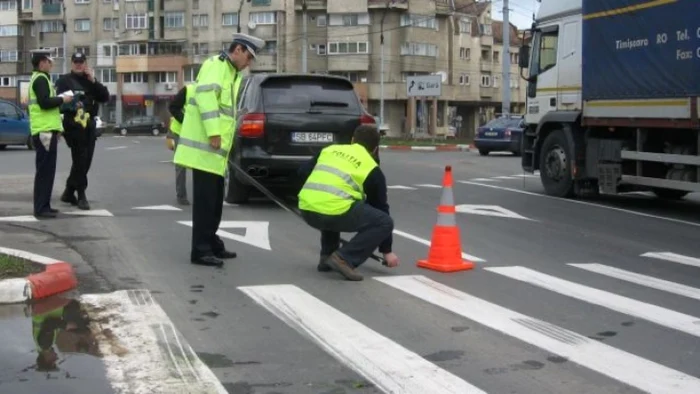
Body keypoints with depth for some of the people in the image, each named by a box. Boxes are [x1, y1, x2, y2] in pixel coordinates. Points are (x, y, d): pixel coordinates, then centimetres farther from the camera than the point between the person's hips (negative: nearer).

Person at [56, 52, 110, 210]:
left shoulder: (90, 80, 19)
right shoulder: (64, 80, 1)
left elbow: (105, 97, 6)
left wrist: (93, 81, -3)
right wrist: (68, 104, -28)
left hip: (89, 125, 6)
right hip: (73, 125, -6)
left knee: (85, 161, 9)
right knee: (80, 160, -9)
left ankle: (69, 192, 23)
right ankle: (81, 196, -4)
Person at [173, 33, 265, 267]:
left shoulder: (231, 73, 22)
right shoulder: (216, 65, -9)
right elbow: (205, 95, -24)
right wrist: (213, 132, -27)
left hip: (215, 149, 10)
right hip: (204, 146, -10)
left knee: (215, 200, 14)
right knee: (205, 200, -9)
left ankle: (212, 245, 23)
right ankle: (201, 251, -6)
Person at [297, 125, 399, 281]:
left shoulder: (330, 149, 24)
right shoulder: (372, 170, 14)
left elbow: (303, 172, 25)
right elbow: (381, 207, 20)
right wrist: (386, 250, 27)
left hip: (306, 210, 6)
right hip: (336, 212, -6)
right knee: (385, 222, 8)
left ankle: (326, 257, 25)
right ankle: (344, 258, -4)